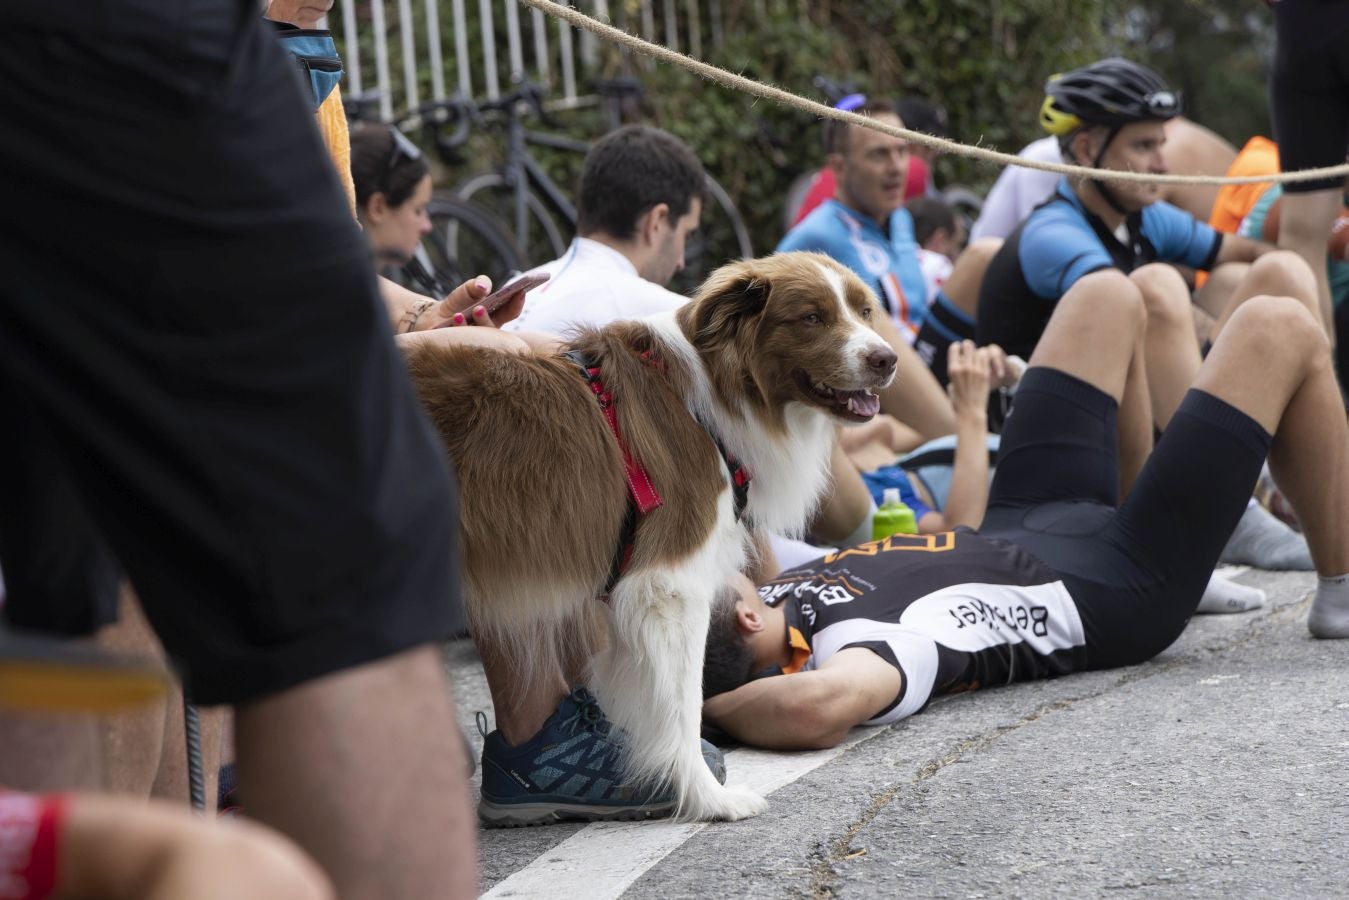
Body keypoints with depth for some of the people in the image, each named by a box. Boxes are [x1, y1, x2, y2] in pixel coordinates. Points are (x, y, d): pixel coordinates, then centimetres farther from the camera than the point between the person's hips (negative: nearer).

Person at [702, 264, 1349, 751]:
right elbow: (820, 701, -66)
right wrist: (713, 709, -51)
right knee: (1278, 329, 1)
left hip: (1016, 535, 8)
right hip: (1120, 589, -8)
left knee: (1106, 292, 20)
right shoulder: (847, 644, -45)